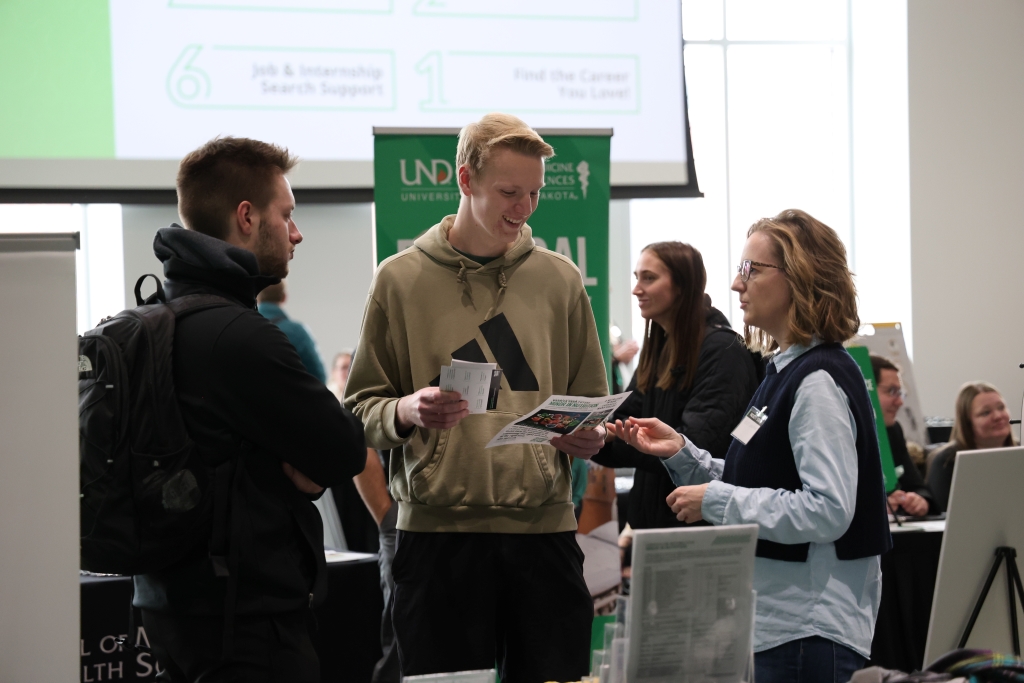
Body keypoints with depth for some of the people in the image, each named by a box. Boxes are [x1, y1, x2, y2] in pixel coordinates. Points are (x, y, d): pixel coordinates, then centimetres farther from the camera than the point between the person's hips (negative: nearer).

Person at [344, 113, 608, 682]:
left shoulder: (559, 278, 12)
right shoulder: (401, 279, 5)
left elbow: (591, 401, 17)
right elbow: (362, 410, 5)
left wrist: (589, 436, -5)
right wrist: (408, 412, -16)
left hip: (544, 528, 2)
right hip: (438, 533, -2)